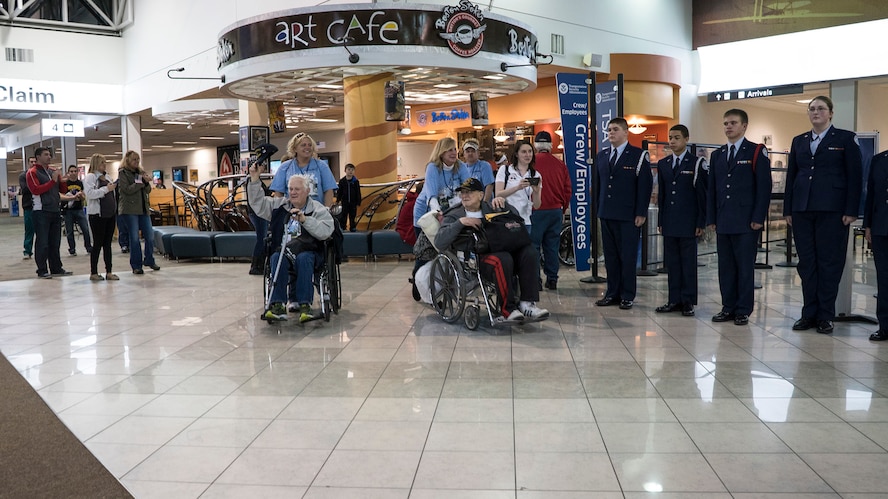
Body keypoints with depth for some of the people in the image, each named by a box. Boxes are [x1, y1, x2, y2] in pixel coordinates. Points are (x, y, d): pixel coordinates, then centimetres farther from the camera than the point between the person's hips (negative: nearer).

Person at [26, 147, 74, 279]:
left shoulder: (53, 171, 16)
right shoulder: (32, 172, -3)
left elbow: (62, 189, 19)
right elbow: (35, 190, -18)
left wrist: (61, 180, -2)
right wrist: (53, 181, -18)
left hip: (55, 211, 6)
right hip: (42, 212, -6)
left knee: (55, 242, 11)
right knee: (42, 242, -4)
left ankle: (56, 268, 17)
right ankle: (42, 270, 1)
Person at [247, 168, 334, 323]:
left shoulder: (318, 209, 8)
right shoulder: (279, 205, 21)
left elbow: (326, 231, -8)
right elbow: (258, 203, 19)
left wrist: (304, 219, -18)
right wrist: (254, 179, 9)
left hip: (307, 252, -2)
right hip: (282, 251, 3)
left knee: (303, 258, -36)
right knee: (277, 258, -32)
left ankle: (304, 305, -36)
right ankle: (277, 305, -37)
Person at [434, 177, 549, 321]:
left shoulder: (491, 208, 24)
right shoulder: (453, 216, 13)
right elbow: (439, 242, -3)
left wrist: (503, 203, 1)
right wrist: (460, 222, -12)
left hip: (502, 249, 5)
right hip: (476, 258, -4)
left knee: (530, 252, -24)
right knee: (502, 259, -36)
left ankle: (527, 304, -21)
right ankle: (507, 310, -27)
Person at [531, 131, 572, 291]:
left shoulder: (532, 163, -9)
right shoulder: (560, 164, 3)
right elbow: (568, 190, 9)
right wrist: (563, 209, 21)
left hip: (537, 211, -4)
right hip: (556, 210, 4)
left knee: (534, 246, 2)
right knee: (552, 246, 10)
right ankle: (552, 279, 13)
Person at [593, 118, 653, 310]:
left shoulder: (639, 156, -3)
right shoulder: (602, 156, 13)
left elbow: (645, 186, -7)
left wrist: (641, 213, -12)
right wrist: (599, 209, 10)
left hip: (628, 217, -5)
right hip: (606, 215, 5)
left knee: (628, 257, 0)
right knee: (610, 256, 10)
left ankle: (627, 296, 9)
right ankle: (612, 293, 18)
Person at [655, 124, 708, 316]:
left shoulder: (697, 163, -3)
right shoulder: (663, 164, 12)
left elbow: (703, 194, -4)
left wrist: (701, 222, -9)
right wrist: (661, 220, 9)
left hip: (688, 222, -4)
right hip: (669, 223, 5)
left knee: (688, 262, 1)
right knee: (671, 262, 7)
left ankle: (688, 301, 8)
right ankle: (674, 300, 13)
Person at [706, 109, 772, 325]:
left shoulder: (757, 152, 0)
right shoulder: (717, 155, 15)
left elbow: (764, 187, -5)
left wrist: (758, 218, -12)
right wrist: (711, 218, 9)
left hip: (746, 222, -5)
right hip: (723, 222, 5)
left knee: (745, 266, 0)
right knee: (725, 266, 7)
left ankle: (743, 310, 8)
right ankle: (728, 307, 16)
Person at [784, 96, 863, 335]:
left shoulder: (846, 139, 2)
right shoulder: (799, 141, 14)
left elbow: (855, 177, -2)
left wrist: (851, 211, -9)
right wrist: (788, 209, 8)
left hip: (831, 210, -4)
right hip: (802, 210, 4)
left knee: (829, 263, 1)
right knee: (806, 262, 6)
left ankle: (825, 316, 9)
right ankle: (809, 313, 13)